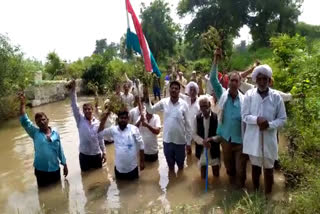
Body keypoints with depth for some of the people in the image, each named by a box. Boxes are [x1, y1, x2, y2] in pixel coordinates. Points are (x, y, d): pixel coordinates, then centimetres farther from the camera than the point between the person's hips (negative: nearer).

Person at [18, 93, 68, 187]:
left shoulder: (55, 133, -1)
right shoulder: (35, 133, -5)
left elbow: (60, 150, 5)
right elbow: (24, 121, -17)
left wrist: (64, 164, 7)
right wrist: (22, 103, -24)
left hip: (55, 169, 2)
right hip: (40, 170, -1)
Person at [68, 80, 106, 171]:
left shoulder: (97, 122, -2)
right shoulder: (80, 120, -5)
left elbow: (100, 138, 4)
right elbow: (74, 106, -15)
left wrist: (104, 152, 5)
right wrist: (73, 90, -25)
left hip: (96, 154, 1)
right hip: (84, 154, 0)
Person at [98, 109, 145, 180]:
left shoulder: (134, 129, -8)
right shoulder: (113, 129, 0)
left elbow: (141, 145, -4)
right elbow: (100, 133, 3)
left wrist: (142, 162, -3)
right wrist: (103, 119, -8)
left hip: (132, 168, -2)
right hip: (119, 168, 2)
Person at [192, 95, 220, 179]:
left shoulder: (216, 117, -9)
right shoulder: (197, 118, -3)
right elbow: (194, 134, -3)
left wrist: (211, 139, -23)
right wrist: (203, 142, -19)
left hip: (214, 150, -1)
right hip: (201, 149, 2)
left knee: (216, 175, 12)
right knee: (203, 176, 15)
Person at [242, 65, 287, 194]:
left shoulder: (276, 97, -6)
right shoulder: (249, 94, -4)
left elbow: (282, 119, -2)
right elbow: (244, 116, -5)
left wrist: (270, 124, -20)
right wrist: (256, 119, -23)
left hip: (269, 138, -1)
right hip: (253, 138, 1)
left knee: (268, 168, 12)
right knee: (255, 166, 17)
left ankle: (268, 196, 29)